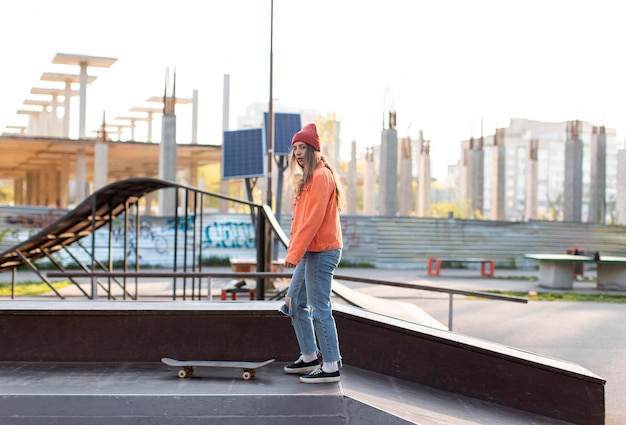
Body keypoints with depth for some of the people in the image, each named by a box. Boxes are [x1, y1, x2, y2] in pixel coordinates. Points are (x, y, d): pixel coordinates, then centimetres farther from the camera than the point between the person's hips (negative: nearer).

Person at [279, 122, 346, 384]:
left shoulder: (321, 176, -13)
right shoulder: (309, 178, 18)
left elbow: (313, 219, -20)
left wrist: (294, 253, -20)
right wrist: (295, 251, 11)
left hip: (321, 251, -10)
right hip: (310, 252, 10)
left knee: (319, 309, -8)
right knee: (295, 305, 15)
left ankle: (330, 367, -1)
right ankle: (309, 358, 25)